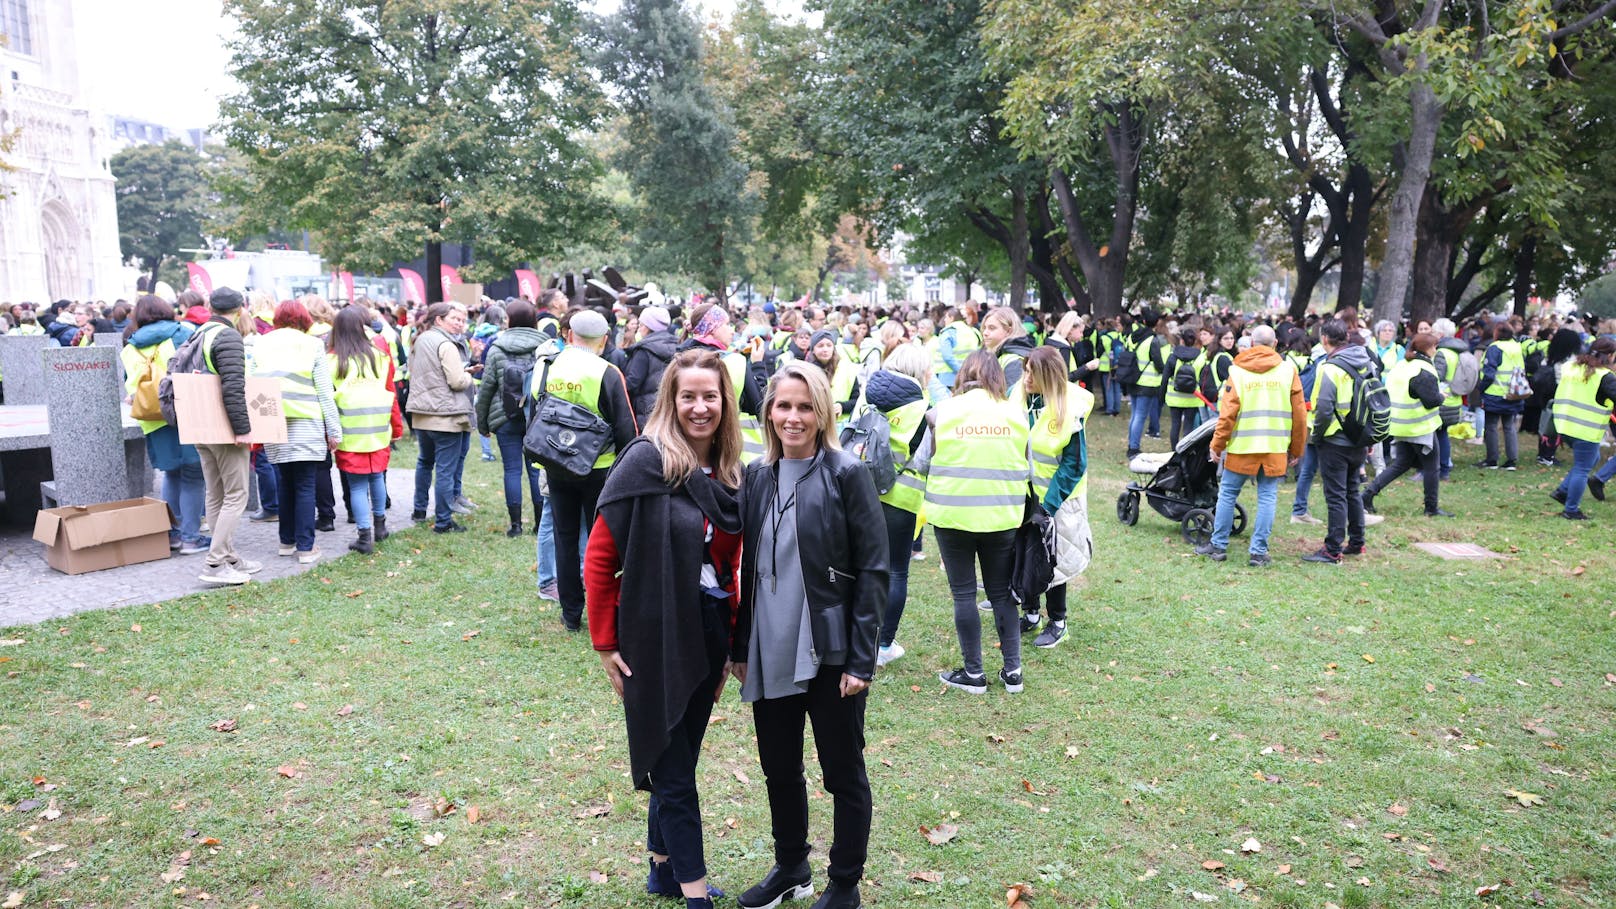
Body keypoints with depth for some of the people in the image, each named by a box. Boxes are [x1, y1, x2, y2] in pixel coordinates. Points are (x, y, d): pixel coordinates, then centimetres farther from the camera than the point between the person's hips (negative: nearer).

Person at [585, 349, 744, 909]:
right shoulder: (647, 462, -15)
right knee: (673, 772, 5)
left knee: (679, 759, 20)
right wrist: (605, 644, -11)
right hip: (656, 641, -6)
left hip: (708, 640, 6)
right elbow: (599, 558, -13)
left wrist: (730, 641, 12)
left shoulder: (728, 475, 5)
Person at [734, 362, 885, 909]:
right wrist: (742, 647, 10)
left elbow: (873, 571, -11)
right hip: (771, 653, 5)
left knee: (843, 771, 11)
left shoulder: (847, 474, -10)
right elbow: (749, 568, 11)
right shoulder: (757, 476, 5)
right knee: (778, 767, 18)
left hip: (830, 652, -5)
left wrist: (860, 659, -14)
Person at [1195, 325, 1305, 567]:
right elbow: (1299, 413, 5)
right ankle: (1258, 552, 5)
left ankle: (1218, 545, 15)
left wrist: (1217, 445, 2)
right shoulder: (1288, 370, 3)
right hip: (1275, 447, 1)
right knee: (1267, 498, 5)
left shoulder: (1238, 370, -1)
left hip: (1242, 446, -1)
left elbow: (1228, 413, -6)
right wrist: (1296, 449, 13)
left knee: (1227, 494, 10)